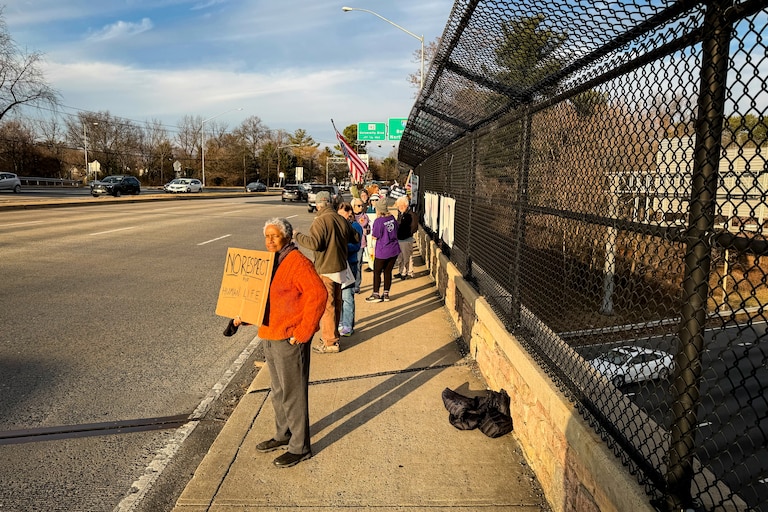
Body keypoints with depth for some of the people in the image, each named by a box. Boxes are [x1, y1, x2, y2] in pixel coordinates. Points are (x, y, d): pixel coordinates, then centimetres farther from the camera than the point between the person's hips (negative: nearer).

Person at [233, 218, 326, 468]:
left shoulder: (297, 262, -17)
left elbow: (318, 295, -25)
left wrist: (302, 333, -23)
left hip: (289, 338, -9)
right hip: (269, 335, 9)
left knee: (293, 393, 2)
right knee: (278, 391, 22)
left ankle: (300, 448, 16)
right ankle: (283, 435, 39)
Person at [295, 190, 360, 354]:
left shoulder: (320, 221, -18)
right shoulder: (342, 220, 4)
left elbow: (314, 243, -27)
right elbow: (356, 238, 12)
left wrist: (298, 236, -12)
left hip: (325, 270, -8)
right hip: (340, 268, 8)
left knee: (326, 306, 0)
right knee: (336, 303, 18)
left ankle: (330, 342, 6)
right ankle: (332, 335, 32)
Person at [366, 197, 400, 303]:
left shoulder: (378, 221, -17)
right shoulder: (392, 218, 1)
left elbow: (375, 237, -11)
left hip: (382, 252, -6)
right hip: (394, 250, 6)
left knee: (377, 273, 7)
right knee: (388, 272, 12)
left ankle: (376, 295, 12)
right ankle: (386, 294, 17)